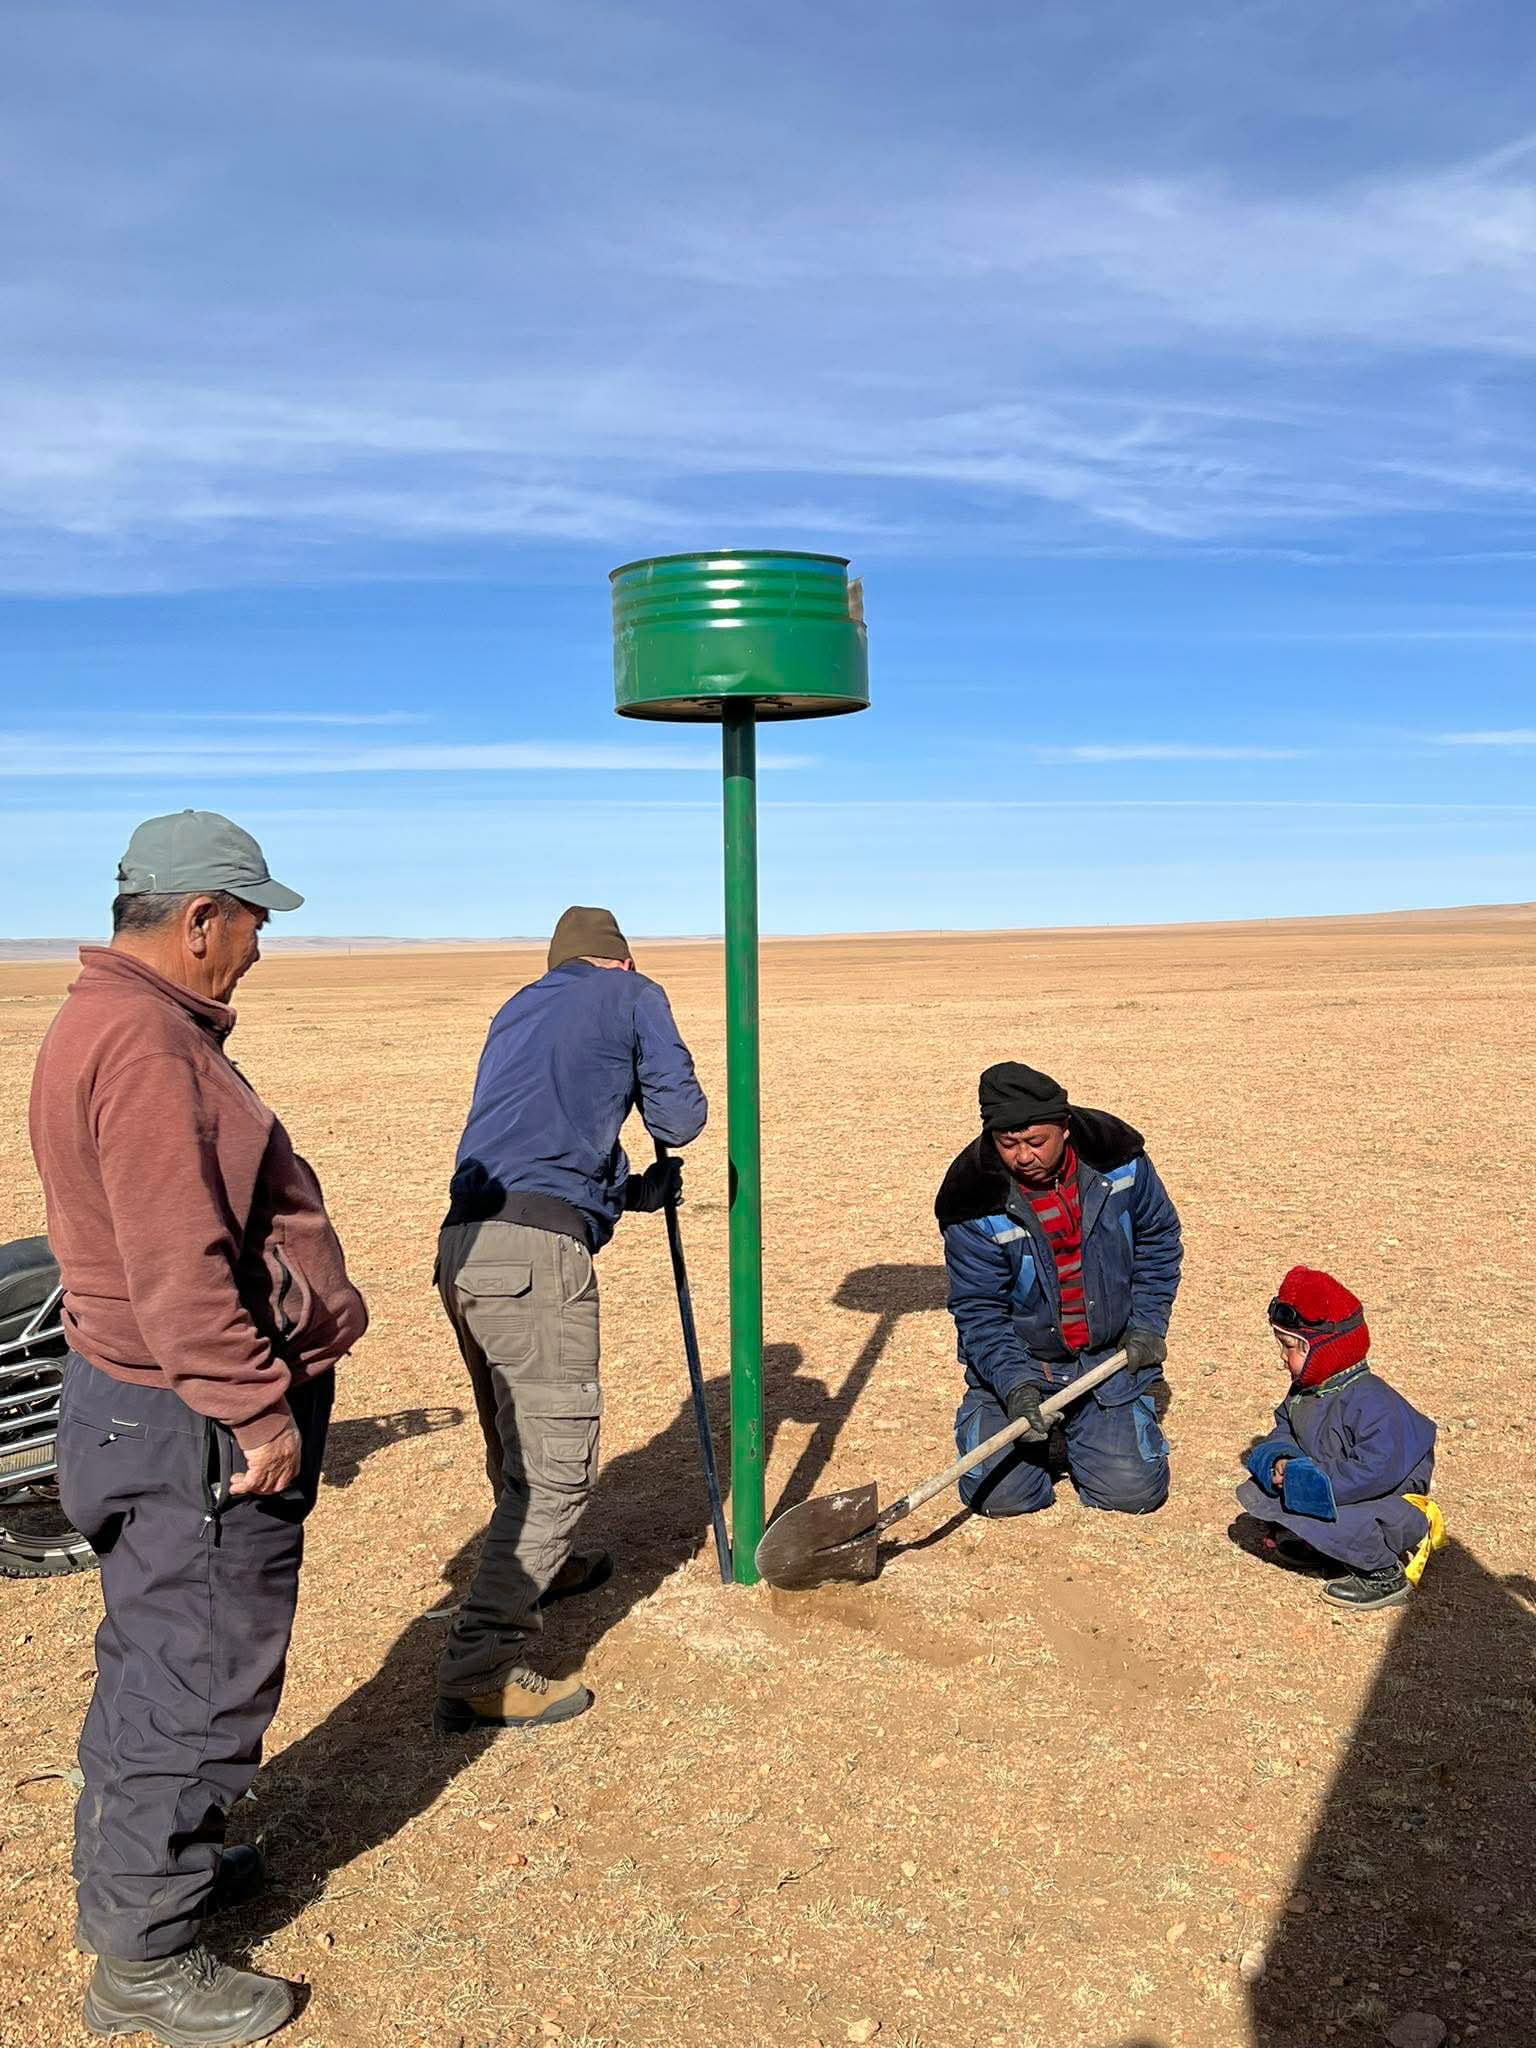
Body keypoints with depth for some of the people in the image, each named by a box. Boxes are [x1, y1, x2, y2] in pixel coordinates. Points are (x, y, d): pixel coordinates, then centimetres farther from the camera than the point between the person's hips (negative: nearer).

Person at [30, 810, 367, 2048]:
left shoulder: (119, 1022, 12)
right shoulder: (146, 1042, -23)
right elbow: (178, 1266, -27)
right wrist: (255, 1411, -22)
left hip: (148, 1404, 11)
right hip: (196, 1429, -11)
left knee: (159, 1655, 23)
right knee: (203, 1676, 3)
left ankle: (139, 1869, 41)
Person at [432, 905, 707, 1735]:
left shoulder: (519, 1007, 29)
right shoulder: (632, 995, 11)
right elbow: (680, 1115, 7)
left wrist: (632, 1190, 35)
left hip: (464, 1246, 8)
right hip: (536, 1252, -8)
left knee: (519, 1437, 26)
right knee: (556, 1464, -5)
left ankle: (538, 1567, 47)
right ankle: (480, 1673, -7)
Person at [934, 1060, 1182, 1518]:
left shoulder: (1115, 1158, -12)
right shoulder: (975, 1201, -19)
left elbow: (1159, 1238, 6)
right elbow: (978, 1309, -13)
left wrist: (1147, 1325, -1)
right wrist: (1014, 1383, -27)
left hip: (1109, 1358, 1)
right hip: (1014, 1361, -1)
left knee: (1134, 1491, -9)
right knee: (1001, 1493, -12)